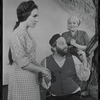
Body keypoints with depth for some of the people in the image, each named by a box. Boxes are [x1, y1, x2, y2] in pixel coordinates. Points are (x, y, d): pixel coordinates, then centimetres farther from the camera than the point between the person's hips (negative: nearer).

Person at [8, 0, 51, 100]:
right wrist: (41, 69, -9)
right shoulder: (18, 34, -18)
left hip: (31, 77, 8)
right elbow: (23, 63, -19)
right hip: (22, 78, -8)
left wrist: (42, 68, 5)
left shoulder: (26, 33, 9)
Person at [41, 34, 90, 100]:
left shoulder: (73, 59, -2)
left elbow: (84, 78, -6)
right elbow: (44, 84, 1)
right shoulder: (45, 62, -4)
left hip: (73, 95, 1)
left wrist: (84, 61, -16)